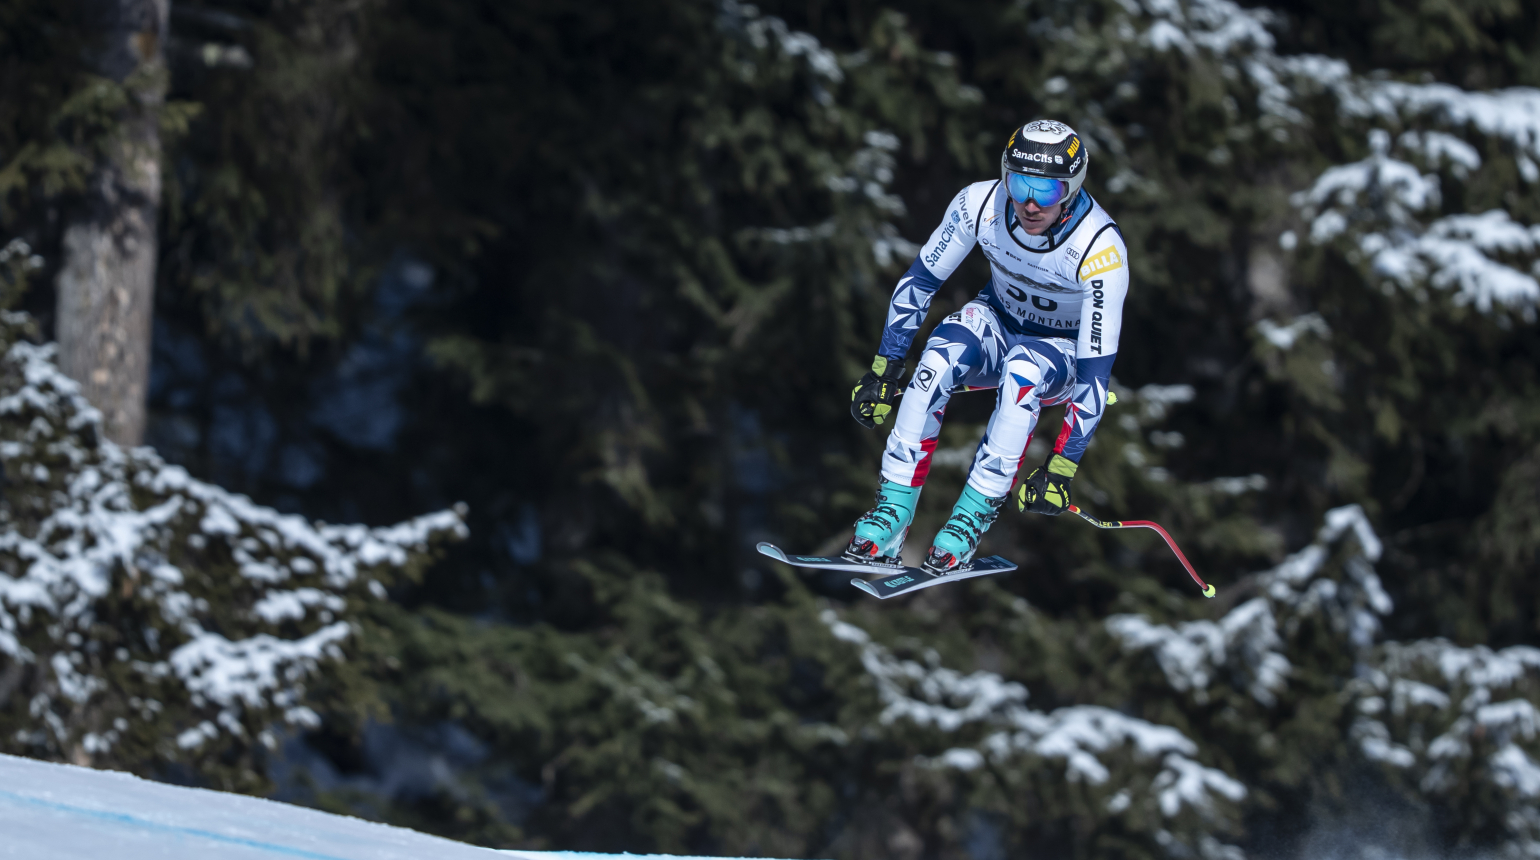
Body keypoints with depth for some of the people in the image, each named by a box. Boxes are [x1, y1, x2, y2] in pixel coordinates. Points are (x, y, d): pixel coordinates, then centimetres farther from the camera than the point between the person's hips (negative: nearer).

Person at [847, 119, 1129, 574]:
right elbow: (918, 282, -7)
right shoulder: (981, 204, -23)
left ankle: (973, 516, -29)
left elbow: (1096, 371, -30)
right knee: (941, 356, -32)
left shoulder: (1101, 251, -32)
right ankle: (892, 512, -27)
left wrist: (1061, 468, -32)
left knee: (1023, 370, -38)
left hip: (1064, 352, -3)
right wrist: (883, 370, -8)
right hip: (998, 322, 3)